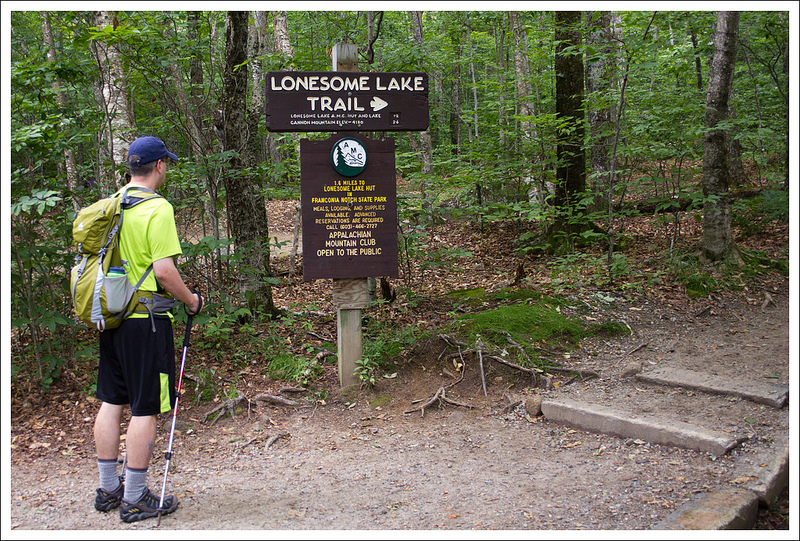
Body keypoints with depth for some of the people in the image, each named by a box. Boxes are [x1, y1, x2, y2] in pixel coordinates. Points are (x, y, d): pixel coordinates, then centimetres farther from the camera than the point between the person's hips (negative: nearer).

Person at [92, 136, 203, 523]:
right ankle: (135, 499, 8)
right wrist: (190, 300, -5)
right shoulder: (157, 209, -14)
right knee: (145, 408, 0)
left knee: (111, 403, 15)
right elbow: (165, 271, -20)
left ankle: (108, 489, 26)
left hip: (111, 316, 8)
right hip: (146, 319, -8)